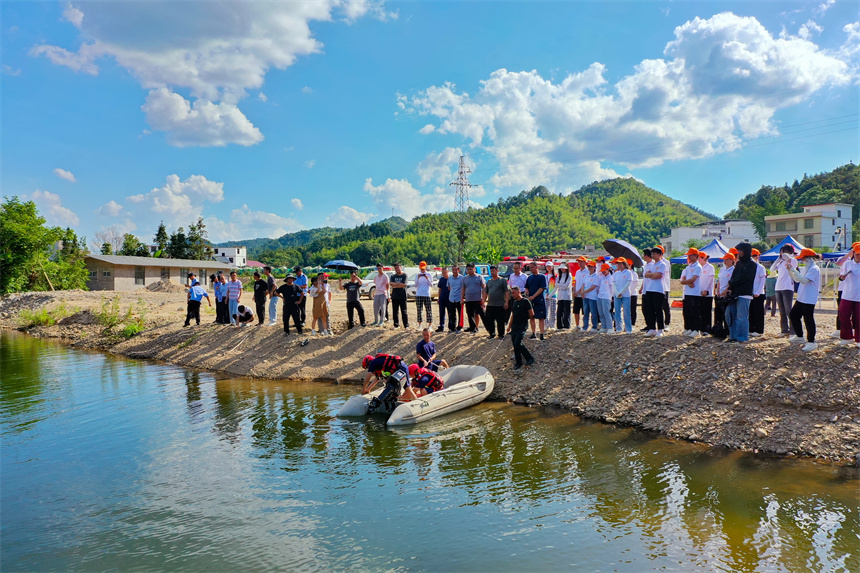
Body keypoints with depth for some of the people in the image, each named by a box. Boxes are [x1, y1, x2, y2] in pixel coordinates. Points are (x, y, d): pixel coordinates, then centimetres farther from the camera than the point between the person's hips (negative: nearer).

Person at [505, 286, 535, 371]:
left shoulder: (525, 301, -8)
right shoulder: (514, 302, 14)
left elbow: (531, 314, -6)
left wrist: (525, 318, 9)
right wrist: (509, 326, 20)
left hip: (522, 326, -7)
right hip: (514, 327, 7)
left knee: (518, 343, -16)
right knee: (515, 344, 4)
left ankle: (530, 358, -2)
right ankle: (518, 363, 14)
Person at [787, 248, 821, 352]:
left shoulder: (814, 269, -14)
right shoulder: (806, 268, 15)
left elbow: (804, 280, -24)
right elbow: (797, 279, 20)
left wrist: (794, 270, -25)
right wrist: (790, 270, 8)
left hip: (809, 300, -10)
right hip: (801, 298, 10)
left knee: (808, 320, -7)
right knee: (793, 315, 14)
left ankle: (811, 342, 0)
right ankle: (799, 336, 27)